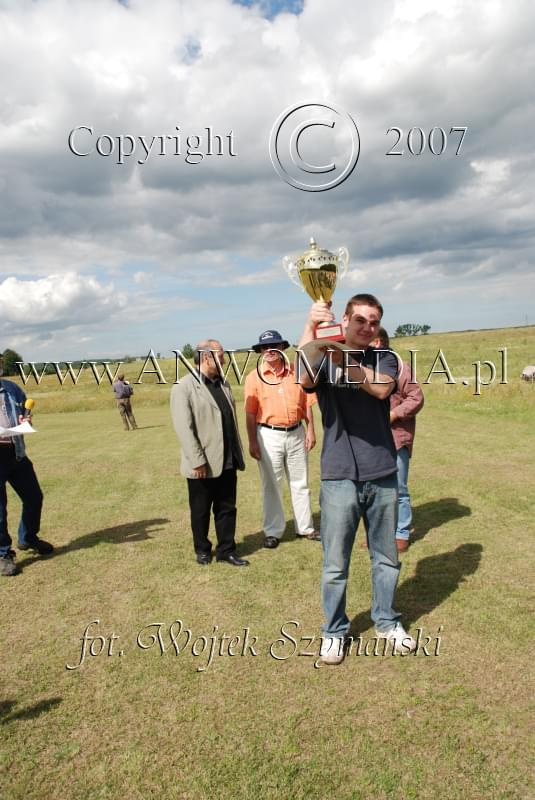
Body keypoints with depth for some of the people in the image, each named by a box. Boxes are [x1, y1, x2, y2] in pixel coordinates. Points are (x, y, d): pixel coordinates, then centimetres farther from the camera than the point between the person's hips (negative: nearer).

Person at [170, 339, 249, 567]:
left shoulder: (223, 384, 11)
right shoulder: (184, 388, -12)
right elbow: (184, 428, -17)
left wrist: (237, 453, 12)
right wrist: (197, 461, -20)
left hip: (227, 462, 6)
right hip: (203, 465, -6)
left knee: (227, 508, 13)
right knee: (201, 512, 12)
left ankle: (226, 550, 26)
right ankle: (202, 549, 30)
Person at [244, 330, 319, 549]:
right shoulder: (254, 377, -4)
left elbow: (306, 404, 7)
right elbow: (250, 413, -5)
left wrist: (311, 430, 2)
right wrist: (252, 442, -9)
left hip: (296, 433, 3)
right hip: (269, 435, -2)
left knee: (300, 483, 13)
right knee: (271, 485, 5)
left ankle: (305, 528, 26)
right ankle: (273, 531, 17)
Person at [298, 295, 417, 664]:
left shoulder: (384, 358, 6)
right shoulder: (324, 358, 1)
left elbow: (381, 388, -18)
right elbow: (304, 378, -24)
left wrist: (343, 360, -30)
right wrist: (311, 327, -36)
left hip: (383, 475, 2)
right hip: (339, 477, -2)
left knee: (386, 557, 16)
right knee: (335, 564, 6)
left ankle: (387, 622, 35)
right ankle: (335, 631, 25)